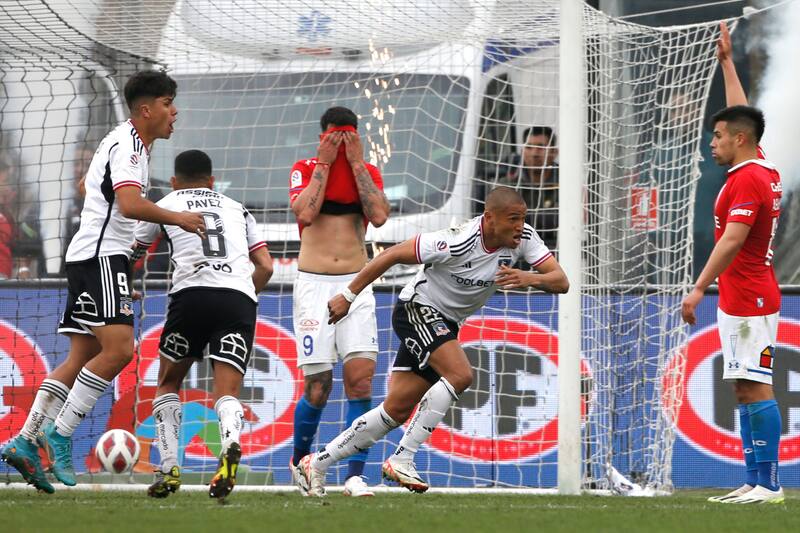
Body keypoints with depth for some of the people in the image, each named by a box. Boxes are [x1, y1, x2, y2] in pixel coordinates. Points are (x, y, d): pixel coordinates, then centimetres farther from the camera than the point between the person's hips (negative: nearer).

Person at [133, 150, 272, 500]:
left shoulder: (165, 205, 22)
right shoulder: (237, 209, 28)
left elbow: (132, 256, 36)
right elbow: (265, 266, 20)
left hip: (192, 293, -1)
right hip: (240, 299, 1)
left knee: (168, 384, 18)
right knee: (227, 392, -4)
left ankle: (168, 469, 6)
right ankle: (231, 444, -37)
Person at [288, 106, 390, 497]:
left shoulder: (367, 172, 10)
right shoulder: (305, 169, 4)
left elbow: (379, 216, -8)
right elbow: (305, 212, -15)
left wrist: (356, 163, -6)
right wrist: (325, 163, -8)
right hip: (314, 285, -2)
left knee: (361, 377, -12)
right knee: (318, 387, -5)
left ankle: (355, 476, -10)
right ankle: (299, 461, 21)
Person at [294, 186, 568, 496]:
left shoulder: (523, 238, -11)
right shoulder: (459, 243, -28)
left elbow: (560, 282, -13)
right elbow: (392, 255, -20)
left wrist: (530, 279, -35)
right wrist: (348, 296, -15)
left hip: (446, 325, 7)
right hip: (416, 308, -7)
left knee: (396, 411, 5)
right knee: (460, 375, -29)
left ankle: (316, 464, 15)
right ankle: (402, 459, -22)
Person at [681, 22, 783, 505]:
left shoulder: (746, 180, -15)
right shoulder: (764, 171, 13)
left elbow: (733, 239, -24)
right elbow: (743, 114, 27)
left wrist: (700, 288, -26)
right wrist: (727, 62, 34)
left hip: (747, 300, -10)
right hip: (745, 298, 10)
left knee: (755, 389, -11)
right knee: (747, 391, 9)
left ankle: (768, 484, -14)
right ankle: (756, 482, 8)